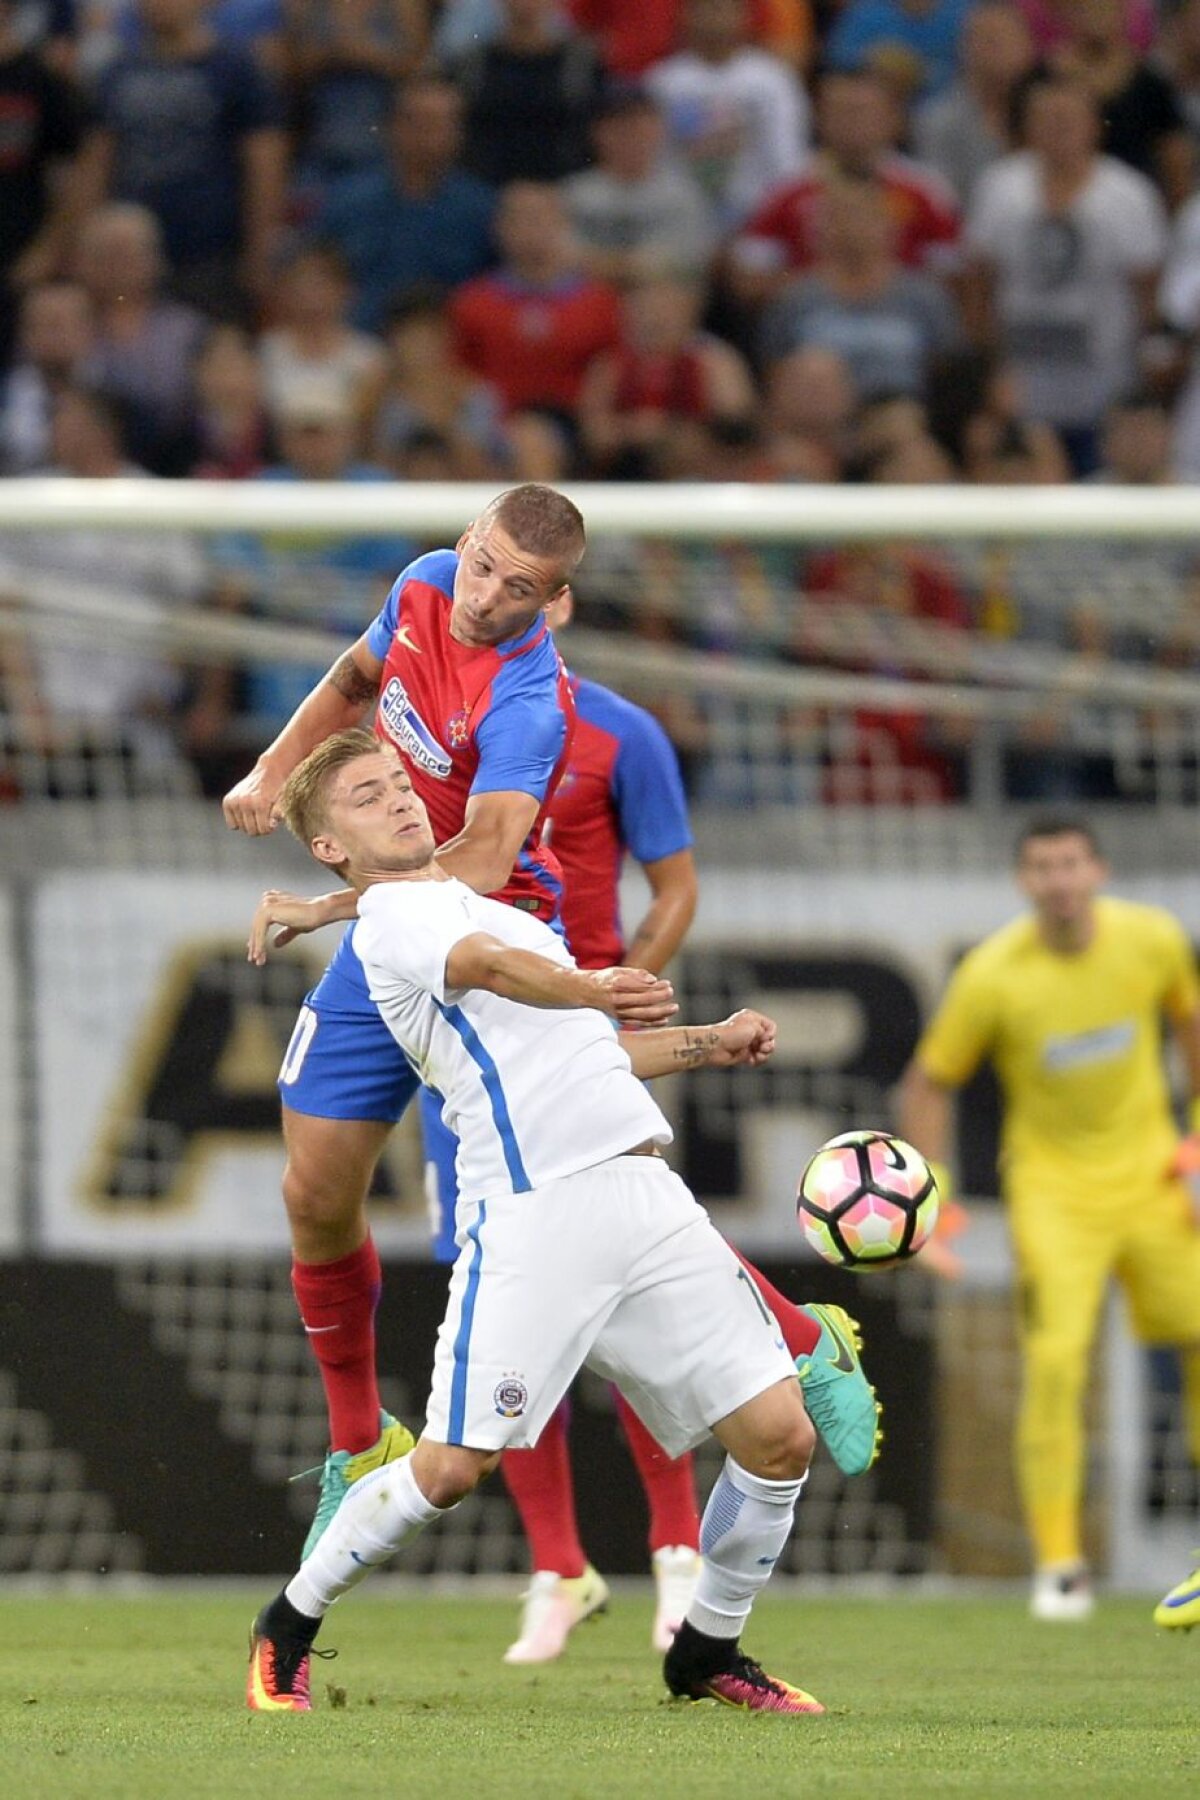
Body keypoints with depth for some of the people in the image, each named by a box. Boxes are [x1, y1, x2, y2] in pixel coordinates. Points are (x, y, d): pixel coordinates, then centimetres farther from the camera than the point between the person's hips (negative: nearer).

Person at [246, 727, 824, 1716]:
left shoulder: (494, 909, 27)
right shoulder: (395, 919, -2)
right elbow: (480, 964, -26)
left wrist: (710, 1042, 36)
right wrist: (588, 987, -44)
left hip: (643, 1191, 8)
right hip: (533, 1216, -8)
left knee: (779, 1433, -1)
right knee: (452, 1467, -10)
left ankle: (709, 1651, 19)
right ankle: (289, 1626, 13)